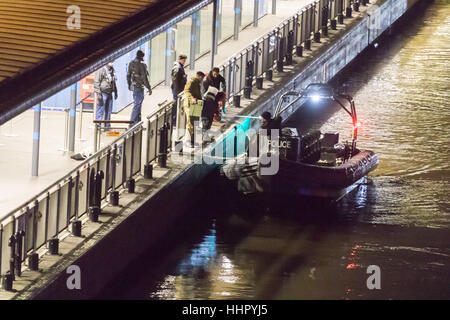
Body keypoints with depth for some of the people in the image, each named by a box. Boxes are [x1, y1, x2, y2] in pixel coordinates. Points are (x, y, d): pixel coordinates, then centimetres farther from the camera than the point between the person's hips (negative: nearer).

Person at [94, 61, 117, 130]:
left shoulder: (111, 70, 13)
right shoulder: (101, 70, -13)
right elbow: (96, 82, -16)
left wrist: (115, 92, 22)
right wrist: (98, 94, -20)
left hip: (109, 93, 8)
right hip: (103, 93, -8)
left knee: (108, 111, 13)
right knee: (100, 111, -7)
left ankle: (107, 126, 21)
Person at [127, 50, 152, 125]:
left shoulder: (131, 63, 7)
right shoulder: (142, 65, -17)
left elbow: (128, 75, 16)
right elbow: (144, 77, -18)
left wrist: (129, 84, 29)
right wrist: (149, 88, -12)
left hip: (133, 86, 8)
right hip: (139, 87, -8)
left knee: (138, 103, 19)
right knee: (138, 104, -6)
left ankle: (137, 121, 26)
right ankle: (133, 122, -9)